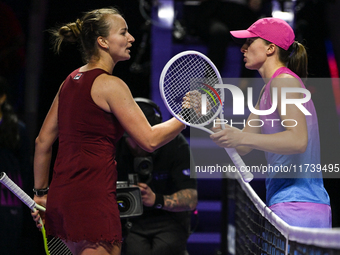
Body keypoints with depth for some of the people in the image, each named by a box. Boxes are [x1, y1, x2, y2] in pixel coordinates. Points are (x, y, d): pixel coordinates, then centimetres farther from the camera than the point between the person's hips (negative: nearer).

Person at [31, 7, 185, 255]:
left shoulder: (71, 81, 14)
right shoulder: (110, 85, -10)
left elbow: (43, 142, 17)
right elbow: (150, 140, -10)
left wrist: (41, 193, 23)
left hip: (61, 195, 9)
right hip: (93, 196, -9)